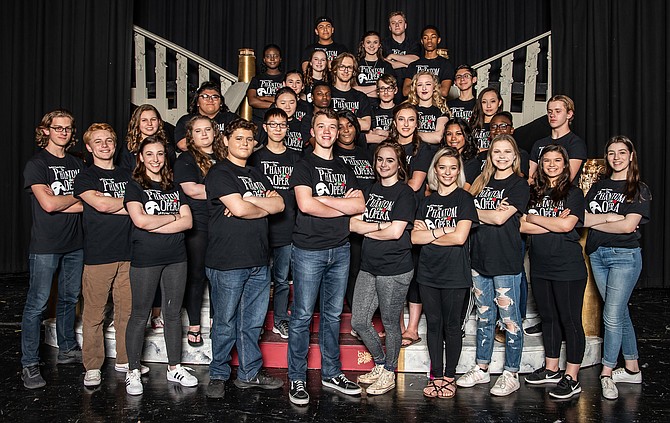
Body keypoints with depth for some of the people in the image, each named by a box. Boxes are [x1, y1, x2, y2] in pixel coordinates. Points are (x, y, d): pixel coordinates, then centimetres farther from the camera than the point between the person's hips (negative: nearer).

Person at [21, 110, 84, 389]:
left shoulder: (77, 164, 12)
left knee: (70, 298, 15)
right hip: (45, 245, -5)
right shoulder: (36, 164, -5)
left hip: (75, 243, 6)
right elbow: (47, 203, -17)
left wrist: (61, 204, -9)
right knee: (37, 304, -2)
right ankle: (29, 364, 7)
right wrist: (76, 198, -4)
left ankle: (67, 349, 29)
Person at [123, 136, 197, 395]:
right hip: (145, 259, -4)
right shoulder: (134, 186, 0)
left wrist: (154, 225, -10)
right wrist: (173, 217, -5)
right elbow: (140, 220, -16)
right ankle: (133, 372, 16)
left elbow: (188, 222, 1)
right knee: (140, 315, 3)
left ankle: (174, 368, 22)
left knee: (173, 313, 11)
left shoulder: (174, 187, 13)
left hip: (176, 257, 4)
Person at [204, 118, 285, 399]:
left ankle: (250, 374, 26)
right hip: (227, 262, -6)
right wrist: (264, 208, 0)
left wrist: (247, 201, -9)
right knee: (225, 323, 5)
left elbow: (280, 204, 5)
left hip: (258, 261, 7)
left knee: (253, 322, 13)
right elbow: (239, 209, -18)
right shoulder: (219, 173, -5)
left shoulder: (257, 175, 19)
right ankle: (218, 376, 21)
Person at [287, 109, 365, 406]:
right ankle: (297, 379, 10)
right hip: (308, 250, -5)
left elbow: (359, 205, 1)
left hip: (339, 250, 5)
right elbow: (305, 205, -16)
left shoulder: (344, 169, 15)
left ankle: (331, 373, 23)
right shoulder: (304, 165, 0)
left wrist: (323, 198, -8)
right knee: (302, 316, 0)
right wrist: (342, 206, -5)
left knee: (333, 315, 12)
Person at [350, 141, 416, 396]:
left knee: (390, 323, 7)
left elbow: (395, 232, -16)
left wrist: (366, 229, -4)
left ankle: (389, 374, 25)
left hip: (394, 269, -6)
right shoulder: (371, 190, 13)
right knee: (359, 322, 9)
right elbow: (353, 224, 3)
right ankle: (380, 364, 31)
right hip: (369, 267, 7)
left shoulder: (404, 193, -6)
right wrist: (381, 226, -11)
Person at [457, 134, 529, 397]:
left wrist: (476, 212, -3)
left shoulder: (519, 185, -4)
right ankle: (482, 369, 25)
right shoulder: (482, 182, 14)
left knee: (509, 319, 2)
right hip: (480, 258, 6)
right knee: (483, 317, 14)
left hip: (506, 261, -6)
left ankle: (511, 375, 14)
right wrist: (491, 214, -5)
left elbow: (500, 218, -15)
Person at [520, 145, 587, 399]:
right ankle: (551, 370, 27)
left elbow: (567, 225, -15)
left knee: (570, 320, 0)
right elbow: (522, 227, -2)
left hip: (568, 266, -5)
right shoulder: (533, 193, 11)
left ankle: (571, 379, 8)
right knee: (548, 318, 14)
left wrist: (533, 218, -5)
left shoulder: (574, 193, 0)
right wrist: (554, 223, -13)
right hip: (540, 266, 5)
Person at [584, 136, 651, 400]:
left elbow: (629, 225, -15)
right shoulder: (599, 186, 11)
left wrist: (595, 222, -7)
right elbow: (582, 218, 0)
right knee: (620, 313, 13)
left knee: (612, 316, -8)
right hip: (597, 254, 5)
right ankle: (632, 369, 25)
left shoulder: (639, 189, -3)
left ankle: (607, 373, 4)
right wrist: (609, 217, -15)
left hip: (625, 256, -5)